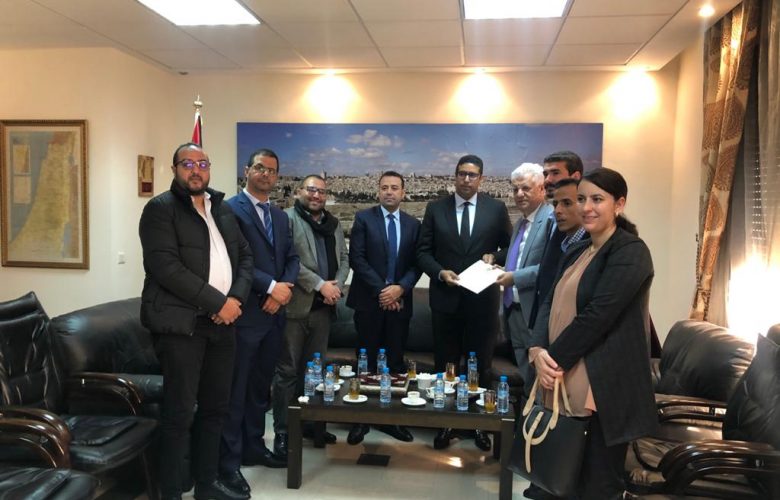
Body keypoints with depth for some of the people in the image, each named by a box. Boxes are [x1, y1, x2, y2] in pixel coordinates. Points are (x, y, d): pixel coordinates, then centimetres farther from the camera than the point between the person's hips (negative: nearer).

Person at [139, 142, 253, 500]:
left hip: (222, 322, 6)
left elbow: (244, 255, 13)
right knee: (179, 413, 0)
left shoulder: (221, 208, 16)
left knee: (215, 408, 13)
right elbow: (165, 267, -16)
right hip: (181, 323, -6)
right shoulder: (160, 208, -4)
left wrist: (235, 298, -5)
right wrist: (218, 302, -16)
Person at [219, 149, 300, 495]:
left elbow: (292, 259, 11)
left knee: (260, 385, 16)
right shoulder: (231, 209, -7)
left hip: (274, 313, 7)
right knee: (235, 389, 1)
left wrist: (284, 288, -7)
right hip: (244, 313, -7)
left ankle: (254, 447, 30)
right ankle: (228, 462, 11)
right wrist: (271, 286, -17)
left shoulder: (280, 216, 16)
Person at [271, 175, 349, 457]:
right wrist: (319, 284, -17)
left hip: (323, 307, 6)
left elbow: (344, 258, 15)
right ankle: (282, 431, 10)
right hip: (295, 305, -6)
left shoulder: (334, 224, 16)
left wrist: (337, 285, -4)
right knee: (288, 370, 1)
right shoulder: (287, 218, -4)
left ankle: (310, 422, 27)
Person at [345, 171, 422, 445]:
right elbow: (357, 259, -7)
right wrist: (381, 290, -13)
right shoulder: (363, 218, 1)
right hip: (369, 300, -2)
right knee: (366, 361, 4)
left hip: (400, 301, 3)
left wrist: (400, 288, -12)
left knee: (396, 361, 7)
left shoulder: (413, 224, 10)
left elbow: (417, 263, 5)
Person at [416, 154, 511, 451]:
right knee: (445, 364, 9)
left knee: (480, 365, 10)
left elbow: (509, 247, 8)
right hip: (446, 298, 1)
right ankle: (445, 423, 22)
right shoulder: (436, 209, 3)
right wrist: (440, 272, -13)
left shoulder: (496, 209, 2)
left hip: (482, 298, 0)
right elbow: (423, 251, 3)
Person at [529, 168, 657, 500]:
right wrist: (538, 351, -9)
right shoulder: (576, 253, 16)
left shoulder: (630, 252, -10)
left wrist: (555, 359, -11)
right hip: (565, 384, 8)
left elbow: (597, 316, -18)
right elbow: (551, 303, 8)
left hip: (603, 390, -7)